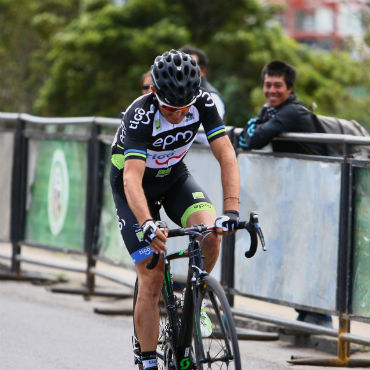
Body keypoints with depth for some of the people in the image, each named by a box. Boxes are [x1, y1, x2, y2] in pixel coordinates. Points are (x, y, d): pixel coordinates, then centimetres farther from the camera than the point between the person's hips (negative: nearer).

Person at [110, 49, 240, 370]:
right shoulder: (140, 115, -34)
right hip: (136, 186, -3)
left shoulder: (204, 103, -24)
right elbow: (132, 178, -45)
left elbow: (227, 156, -29)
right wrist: (147, 225, -61)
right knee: (152, 279, -12)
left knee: (211, 233, -25)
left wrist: (231, 210, -43)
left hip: (174, 176, 3)